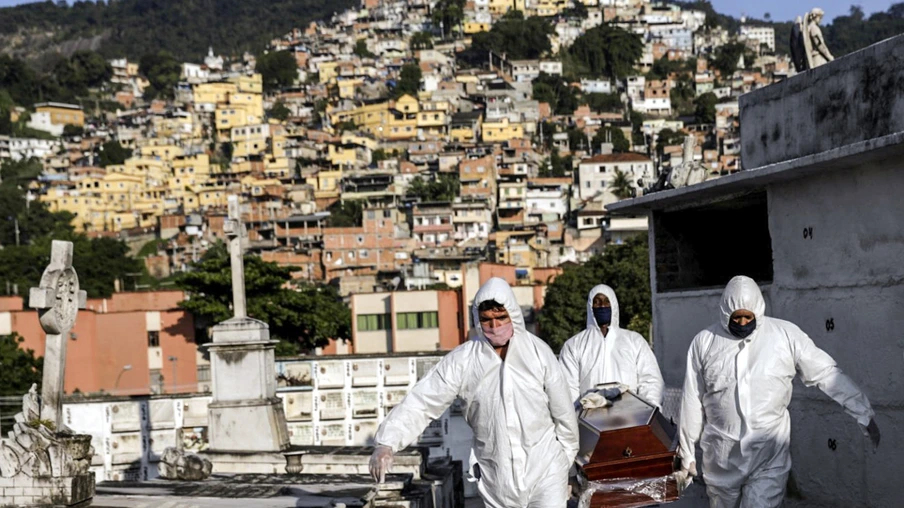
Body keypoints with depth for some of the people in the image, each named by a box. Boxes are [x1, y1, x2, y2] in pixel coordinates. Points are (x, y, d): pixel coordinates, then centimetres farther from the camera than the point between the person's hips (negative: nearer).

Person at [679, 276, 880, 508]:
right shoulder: (704, 342, 0)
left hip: (770, 453, -2)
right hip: (721, 454, 2)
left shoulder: (785, 335, -4)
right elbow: (692, 401, 5)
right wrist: (687, 453, 8)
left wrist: (863, 414, -3)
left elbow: (827, 373, 0)